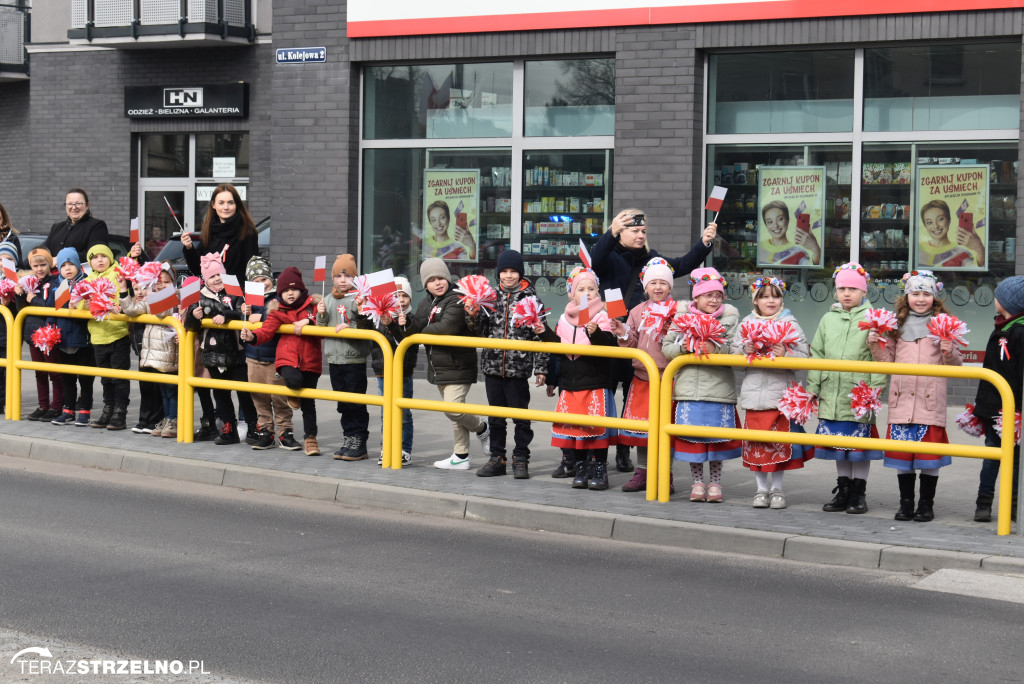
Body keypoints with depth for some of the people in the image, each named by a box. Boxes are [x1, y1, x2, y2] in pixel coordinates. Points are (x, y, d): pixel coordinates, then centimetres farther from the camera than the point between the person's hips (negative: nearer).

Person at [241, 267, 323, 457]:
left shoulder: (313, 305, 3)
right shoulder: (277, 310, 4)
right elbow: (267, 331, -5)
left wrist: (308, 322, -17)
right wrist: (252, 336, -24)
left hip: (310, 360, 1)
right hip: (287, 357, -1)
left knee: (308, 402, 4)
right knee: (294, 380, -32)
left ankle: (310, 437, 18)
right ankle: (292, 393, 6)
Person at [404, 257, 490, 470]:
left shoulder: (456, 300, -13)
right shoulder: (426, 304, 13)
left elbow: (447, 327, -25)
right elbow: (417, 326, 6)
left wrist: (423, 330, -10)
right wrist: (407, 324, -17)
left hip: (457, 364, -8)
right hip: (438, 367, 8)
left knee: (453, 409, -16)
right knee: (454, 413, 13)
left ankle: (481, 428, 12)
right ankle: (460, 457, 19)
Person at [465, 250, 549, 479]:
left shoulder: (530, 298, -2)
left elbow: (539, 336, -2)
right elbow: (481, 332, 13)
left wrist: (540, 368, -5)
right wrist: (473, 317, -7)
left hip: (518, 368, -4)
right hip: (492, 366, 4)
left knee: (521, 417, 2)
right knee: (495, 417, 11)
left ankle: (520, 459, 12)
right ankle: (497, 458, 20)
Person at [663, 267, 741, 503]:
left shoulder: (729, 316, 3)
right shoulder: (682, 314, 4)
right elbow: (666, 348, 4)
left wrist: (717, 348, -23)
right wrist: (683, 347, -15)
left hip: (719, 387, -1)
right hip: (689, 386, 1)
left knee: (716, 437, 4)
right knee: (692, 437, 3)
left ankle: (715, 483, 17)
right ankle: (697, 482, 16)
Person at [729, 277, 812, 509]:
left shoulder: (790, 324, 3)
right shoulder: (746, 324, 9)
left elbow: (803, 356, -3)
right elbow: (734, 355, 10)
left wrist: (785, 354, -20)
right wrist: (746, 351, -10)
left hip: (781, 392, -2)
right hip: (754, 392, 2)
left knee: (780, 443, 3)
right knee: (755, 444, 4)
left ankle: (777, 489, 15)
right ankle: (761, 489, 16)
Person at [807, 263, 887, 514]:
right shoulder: (828, 319, 13)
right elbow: (817, 354, 17)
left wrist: (876, 386, -14)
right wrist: (812, 386, 13)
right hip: (832, 393, 5)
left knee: (860, 444, 1)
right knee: (838, 445, 10)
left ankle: (858, 493, 11)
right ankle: (843, 491, 20)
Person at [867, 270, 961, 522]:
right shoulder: (897, 324, 11)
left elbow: (956, 366, 5)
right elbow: (887, 359, 15)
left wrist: (949, 352, -15)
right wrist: (875, 345, -2)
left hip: (931, 400, -2)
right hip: (901, 399, 2)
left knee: (930, 455, 1)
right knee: (902, 453, 5)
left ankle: (926, 504, 11)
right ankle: (906, 504, 16)